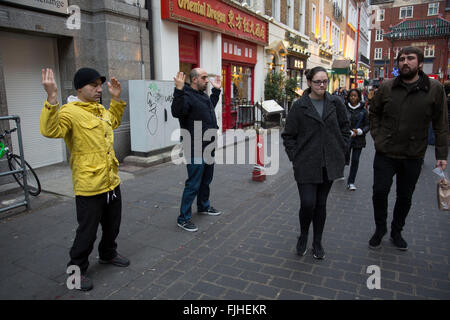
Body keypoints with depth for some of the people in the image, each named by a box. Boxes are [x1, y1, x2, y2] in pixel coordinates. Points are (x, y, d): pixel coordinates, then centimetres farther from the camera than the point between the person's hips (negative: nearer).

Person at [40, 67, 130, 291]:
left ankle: (108, 254, 47)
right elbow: (50, 130, -32)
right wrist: (52, 99, -41)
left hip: (111, 182, 8)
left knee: (112, 225, 23)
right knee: (87, 231, 5)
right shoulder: (70, 111, -15)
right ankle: (76, 269, 28)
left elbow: (113, 121, 31)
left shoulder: (101, 110, 11)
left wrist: (116, 98, 20)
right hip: (89, 187, -8)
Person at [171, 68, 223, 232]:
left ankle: (204, 206, 41)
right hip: (196, 150, -10)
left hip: (208, 147, 10)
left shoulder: (203, 95, 15)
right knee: (193, 184, -5)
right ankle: (183, 218, 7)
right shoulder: (186, 96, -16)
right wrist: (179, 90, -42)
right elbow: (176, 112, -35)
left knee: (206, 180, 22)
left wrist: (216, 90, 36)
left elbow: (211, 106, 37)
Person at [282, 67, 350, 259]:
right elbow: (288, 135, 0)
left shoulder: (335, 103, 3)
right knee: (308, 203, -6)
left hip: (329, 164, 3)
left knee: (321, 204, 12)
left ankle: (317, 242, 29)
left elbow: (345, 127, 14)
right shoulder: (300, 106, -5)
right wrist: (295, 157, -5)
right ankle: (303, 236, 24)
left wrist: (341, 150, 6)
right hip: (306, 165, -3)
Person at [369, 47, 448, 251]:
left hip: (413, 157, 0)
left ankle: (396, 232, 34)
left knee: (405, 197, 13)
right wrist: (377, 137, 0)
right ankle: (380, 229, 25)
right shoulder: (386, 87, -1)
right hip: (385, 153, 0)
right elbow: (373, 113, 11)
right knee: (380, 192, 1)